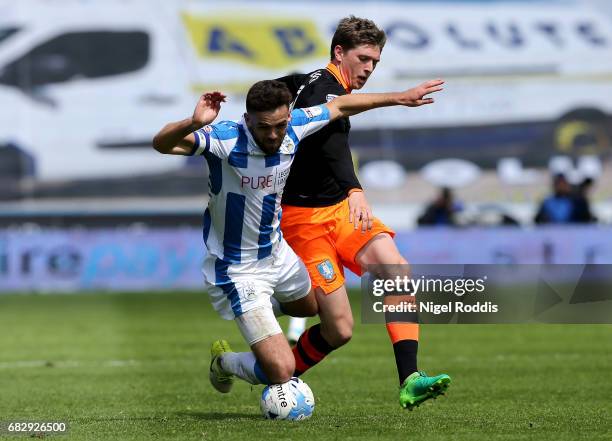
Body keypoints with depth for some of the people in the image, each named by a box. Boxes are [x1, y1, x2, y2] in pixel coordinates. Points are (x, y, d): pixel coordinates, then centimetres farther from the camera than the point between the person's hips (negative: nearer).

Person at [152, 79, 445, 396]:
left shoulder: (293, 126, -12)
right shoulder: (225, 139, -30)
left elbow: (339, 107, 7)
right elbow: (162, 144, -42)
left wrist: (399, 98, 13)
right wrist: (193, 123, -63)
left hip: (276, 252, 7)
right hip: (238, 272, -7)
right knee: (281, 371, -13)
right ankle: (223, 362, 18)